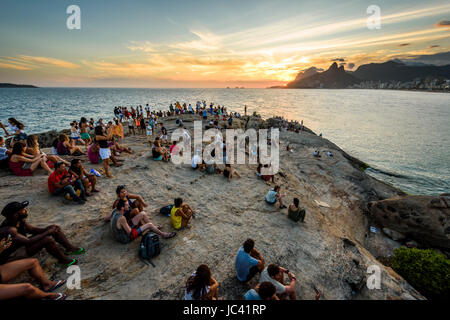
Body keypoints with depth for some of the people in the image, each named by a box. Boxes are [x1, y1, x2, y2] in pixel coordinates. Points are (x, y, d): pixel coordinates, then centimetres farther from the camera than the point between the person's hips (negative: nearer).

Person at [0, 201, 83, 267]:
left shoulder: (20, 221, -5)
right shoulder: (9, 229, -32)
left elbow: (34, 230, 5)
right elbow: (28, 241, -36)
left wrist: (46, 229, -14)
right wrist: (47, 232, -30)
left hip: (22, 245, 9)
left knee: (55, 228, 0)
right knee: (48, 239, -33)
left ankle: (70, 248, 4)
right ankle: (64, 261, -16)